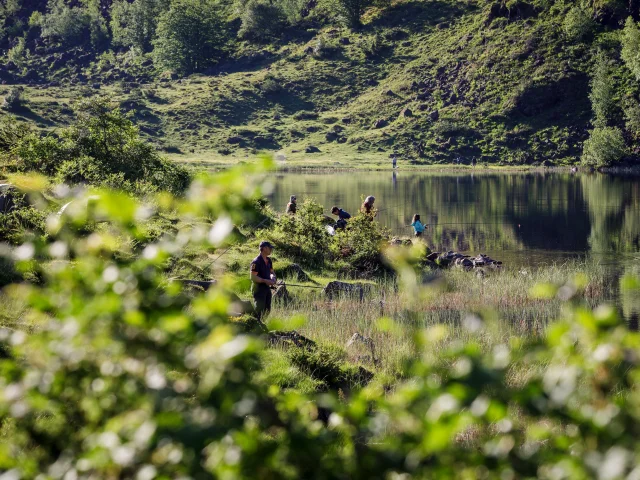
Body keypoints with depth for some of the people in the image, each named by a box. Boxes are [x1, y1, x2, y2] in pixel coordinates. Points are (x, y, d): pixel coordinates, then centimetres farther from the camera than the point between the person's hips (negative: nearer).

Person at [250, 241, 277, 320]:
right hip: (259, 289, -9)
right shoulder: (256, 262, -17)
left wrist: (273, 278, 1)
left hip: (267, 288, 9)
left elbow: (272, 272, 23)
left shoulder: (268, 260, 10)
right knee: (259, 311, -8)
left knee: (267, 310, 14)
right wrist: (265, 281, -24)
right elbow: (253, 277, -21)